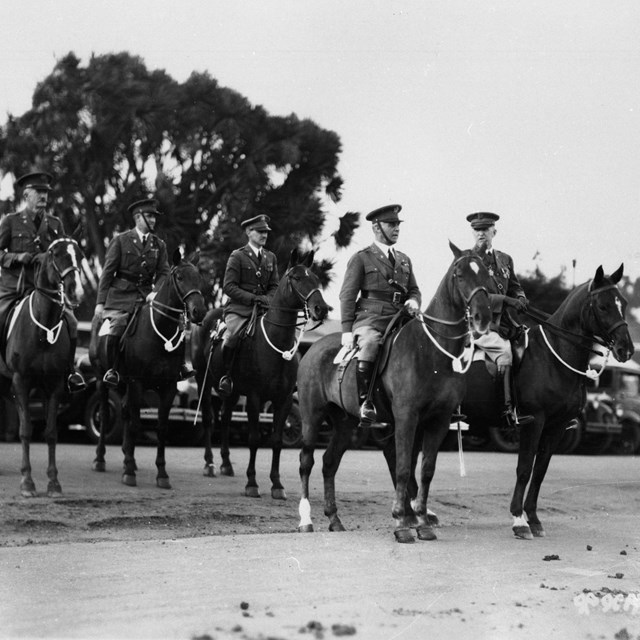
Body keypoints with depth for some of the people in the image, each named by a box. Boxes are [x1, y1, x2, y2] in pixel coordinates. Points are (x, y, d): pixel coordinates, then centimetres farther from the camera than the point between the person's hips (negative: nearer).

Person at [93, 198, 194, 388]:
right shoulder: (121, 241, 2)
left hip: (146, 296, 3)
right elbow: (107, 272, 0)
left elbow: (164, 272, 7)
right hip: (121, 296, -3)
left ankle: (177, 365, -3)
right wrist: (100, 302, -6)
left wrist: (155, 292, -14)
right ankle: (113, 370, 1)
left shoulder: (159, 245, 12)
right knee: (114, 332, -17)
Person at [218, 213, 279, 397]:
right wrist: (252, 298, -16)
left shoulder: (270, 258, 16)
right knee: (231, 337, -31)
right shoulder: (237, 256, 1)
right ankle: (225, 376, -15)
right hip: (238, 308, -5)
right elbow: (229, 287, -6)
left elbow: (274, 286, 16)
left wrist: (267, 299, -7)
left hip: (264, 308, 5)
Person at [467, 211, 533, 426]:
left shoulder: (505, 260, 17)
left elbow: (515, 287, 24)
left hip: (502, 320, 7)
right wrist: (505, 300, -23)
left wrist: (520, 299, -2)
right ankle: (510, 410, -31)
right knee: (504, 350, -29)